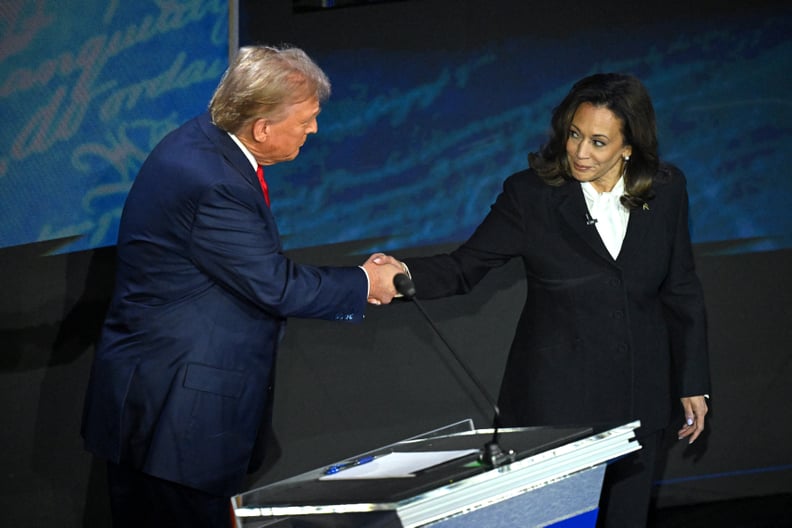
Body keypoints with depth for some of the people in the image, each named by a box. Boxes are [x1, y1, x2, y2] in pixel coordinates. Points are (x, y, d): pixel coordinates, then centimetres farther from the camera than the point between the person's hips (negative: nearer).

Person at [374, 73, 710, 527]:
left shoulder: (666, 191, -1)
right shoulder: (531, 195, -8)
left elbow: (681, 290, 6)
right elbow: (465, 267, -9)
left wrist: (693, 383, 8)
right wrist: (406, 276, -29)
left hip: (637, 397, 2)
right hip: (556, 398, -2)